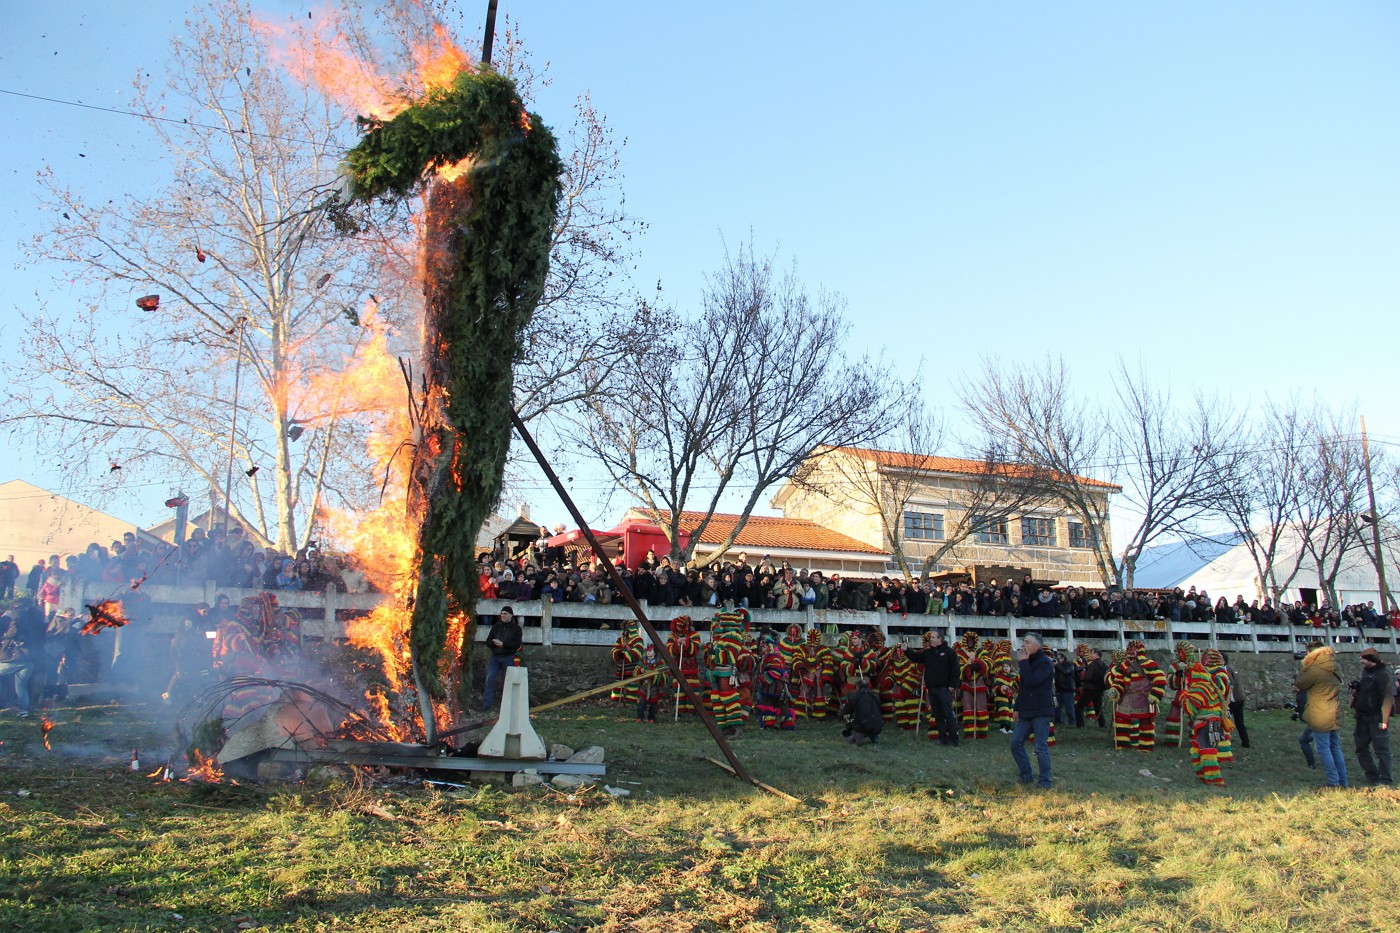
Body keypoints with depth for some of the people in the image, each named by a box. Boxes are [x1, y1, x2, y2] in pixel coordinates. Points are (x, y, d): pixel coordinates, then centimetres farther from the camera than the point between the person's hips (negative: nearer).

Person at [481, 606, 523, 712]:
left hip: (508, 658, -3)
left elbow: (517, 644, -10)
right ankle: (486, 705, -8)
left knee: (507, 682, 2)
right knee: (489, 679, -9)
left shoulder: (516, 628, 1)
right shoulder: (496, 627, 12)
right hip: (495, 657, 3)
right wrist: (495, 643, -14)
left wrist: (503, 644, -19)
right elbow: (488, 642, 8)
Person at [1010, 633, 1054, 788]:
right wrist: (1017, 708, 18)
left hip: (1041, 712, -9)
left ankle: (1044, 781, 4)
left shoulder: (1045, 662, -13)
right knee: (1016, 742, 5)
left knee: (1041, 747, -5)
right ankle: (1026, 776, 16)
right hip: (1026, 711, 9)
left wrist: (1023, 662, -17)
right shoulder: (1029, 662, 16)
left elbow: (1031, 681, -26)